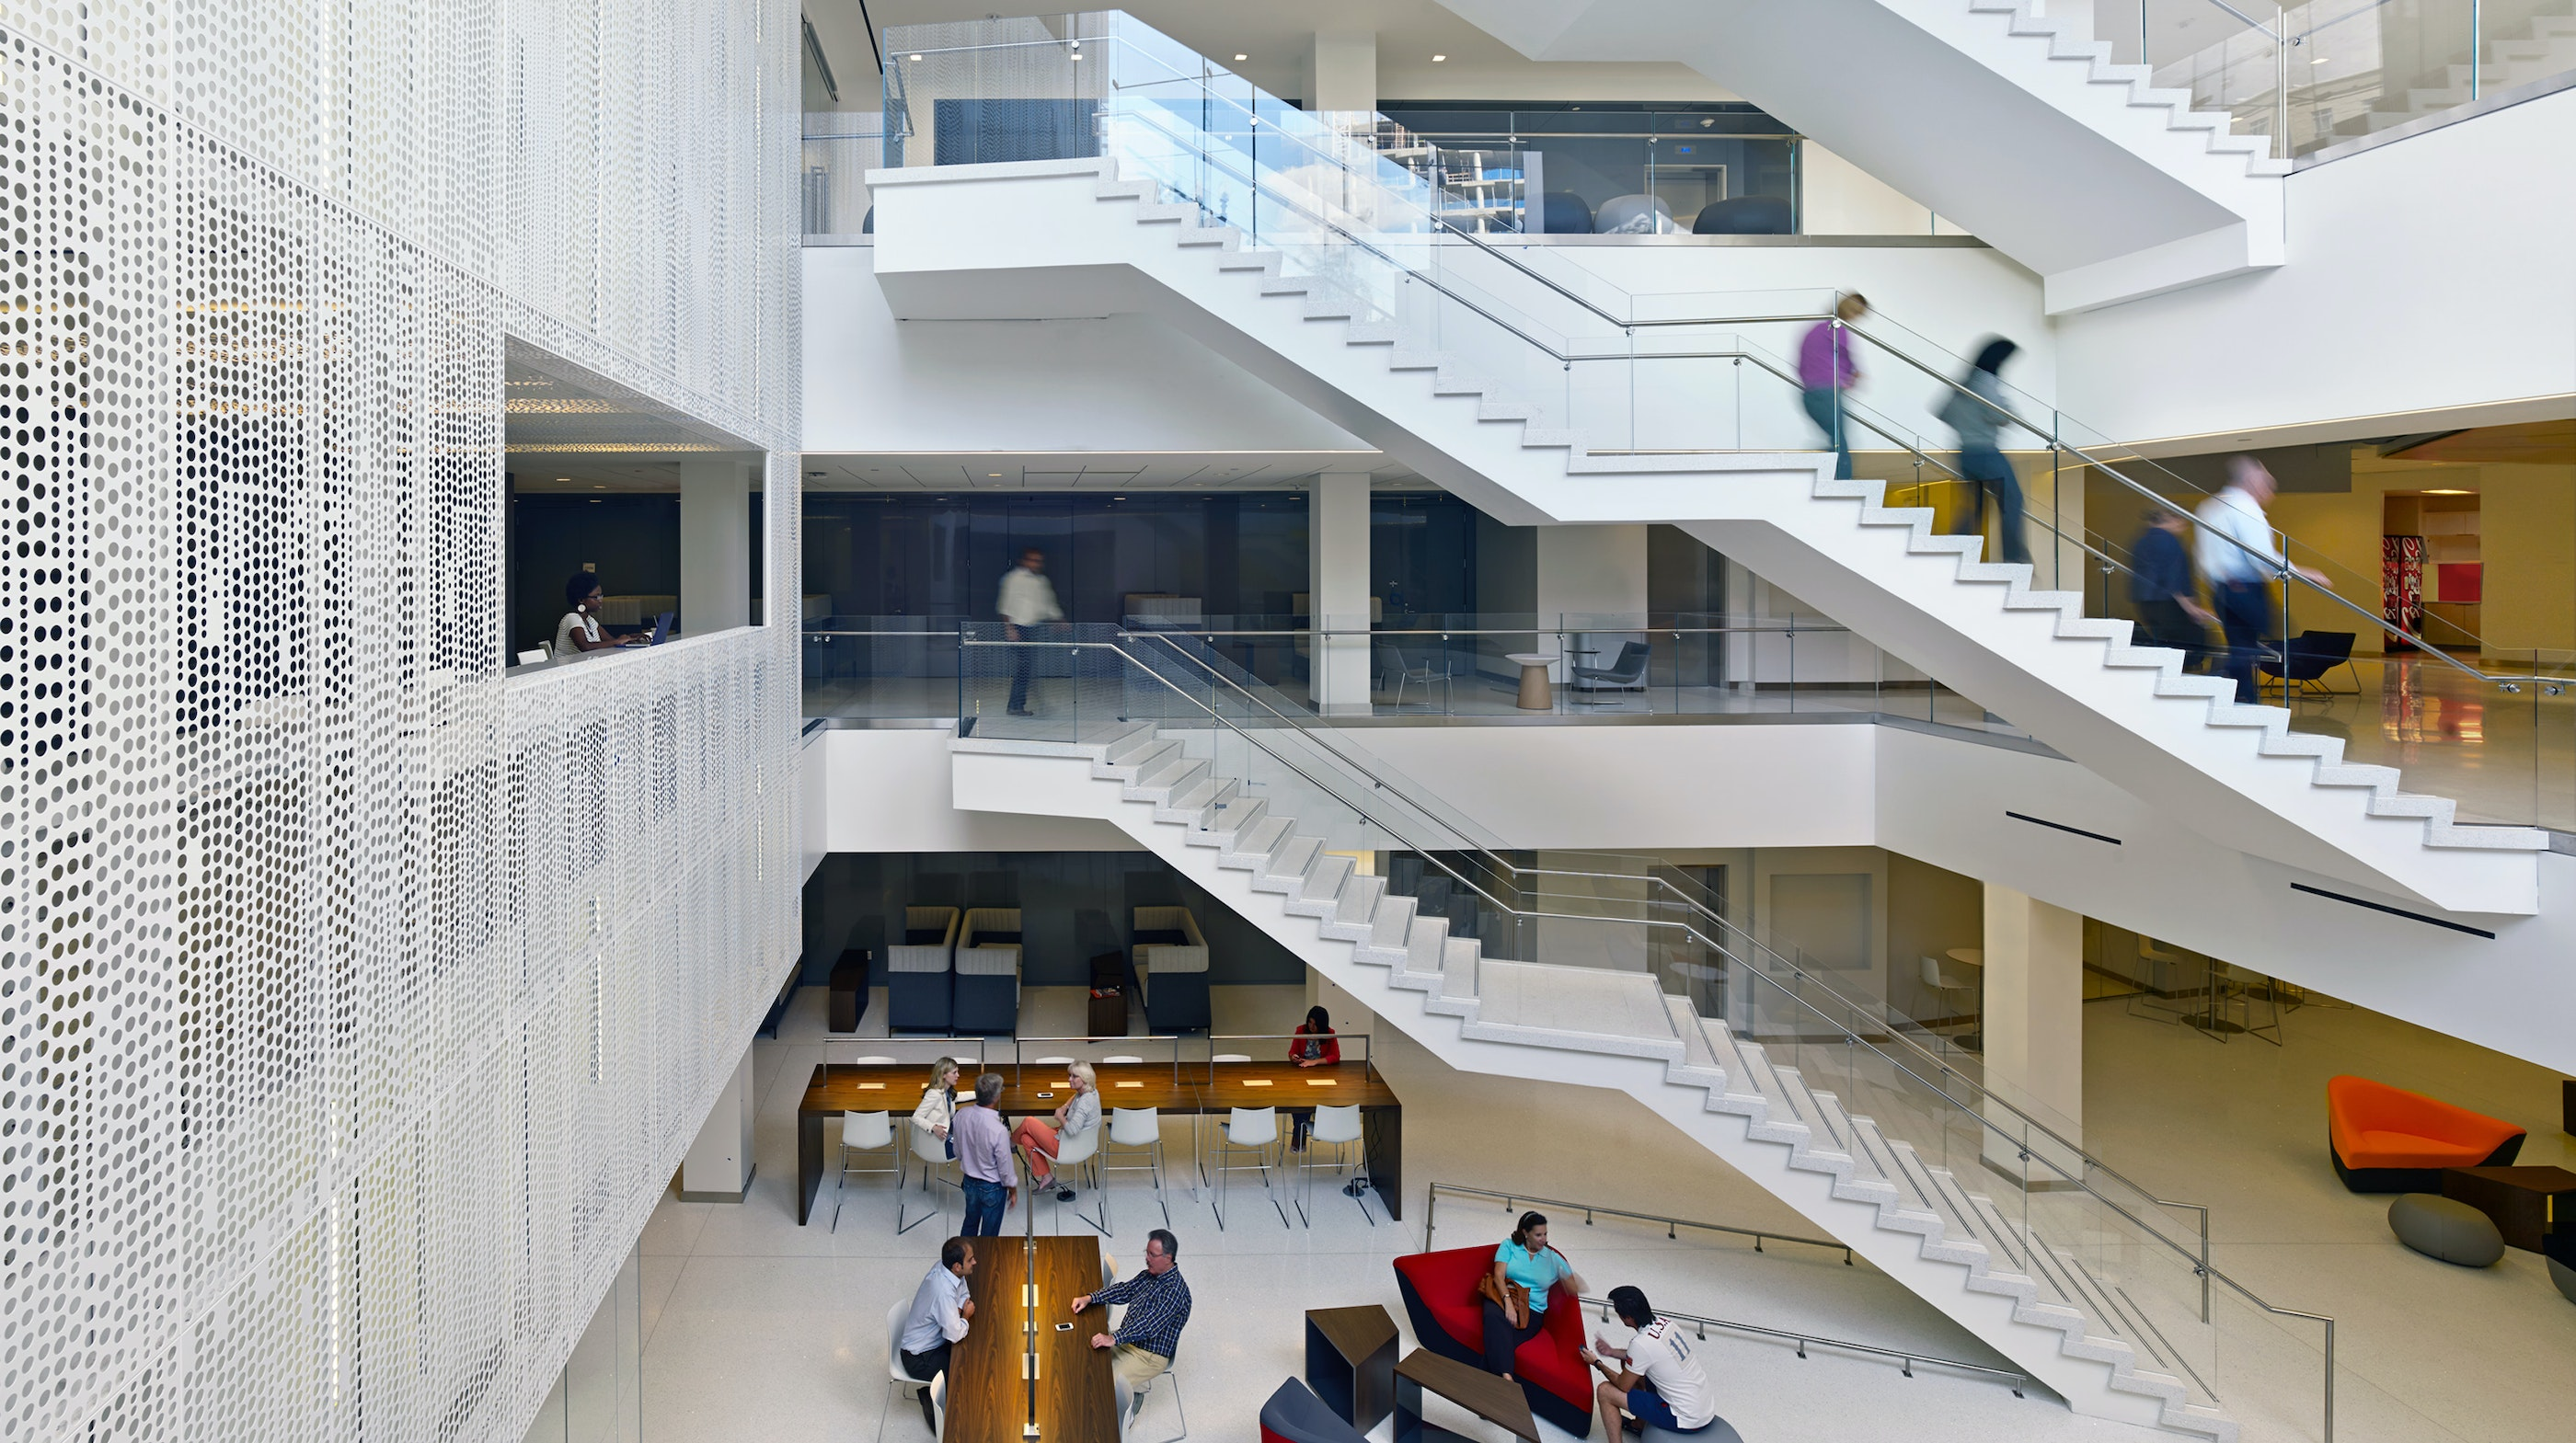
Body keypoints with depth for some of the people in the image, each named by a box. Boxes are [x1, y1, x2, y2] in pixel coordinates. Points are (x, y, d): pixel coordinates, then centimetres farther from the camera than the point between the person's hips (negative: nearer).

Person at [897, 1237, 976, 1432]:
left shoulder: (945, 1267, -11)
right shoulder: (944, 1292, -36)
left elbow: (963, 1295, 7)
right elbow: (955, 1335, -30)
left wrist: (959, 1311, -12)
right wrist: (966, 1315, -12)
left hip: (932, 1341, 8)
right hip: (919, 1359, -8)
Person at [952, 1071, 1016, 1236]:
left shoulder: (961, 1115, -17)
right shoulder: (999, 1130, -34)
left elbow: (957, 1151, 1)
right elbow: (1005, 1167, -21)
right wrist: (1013, 1190, -3)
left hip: (969, 1182, 6)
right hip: (992, 1188, -6)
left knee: (970, 1223, 28)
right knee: (989, 1234, 16)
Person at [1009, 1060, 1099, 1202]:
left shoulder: (1086, 1101, -29)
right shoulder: (1088, 1092, 0)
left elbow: (1072, 1129, -37)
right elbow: (1076, 1097, 27)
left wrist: (1060, 1117, -18)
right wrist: (1065, 1107, 8)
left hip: (1067, 1147, -9)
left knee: (1028, 1122, 0)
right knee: (1027, 1139, 10)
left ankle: (1011, 1142, 33)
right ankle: (1045, 1177, 17)